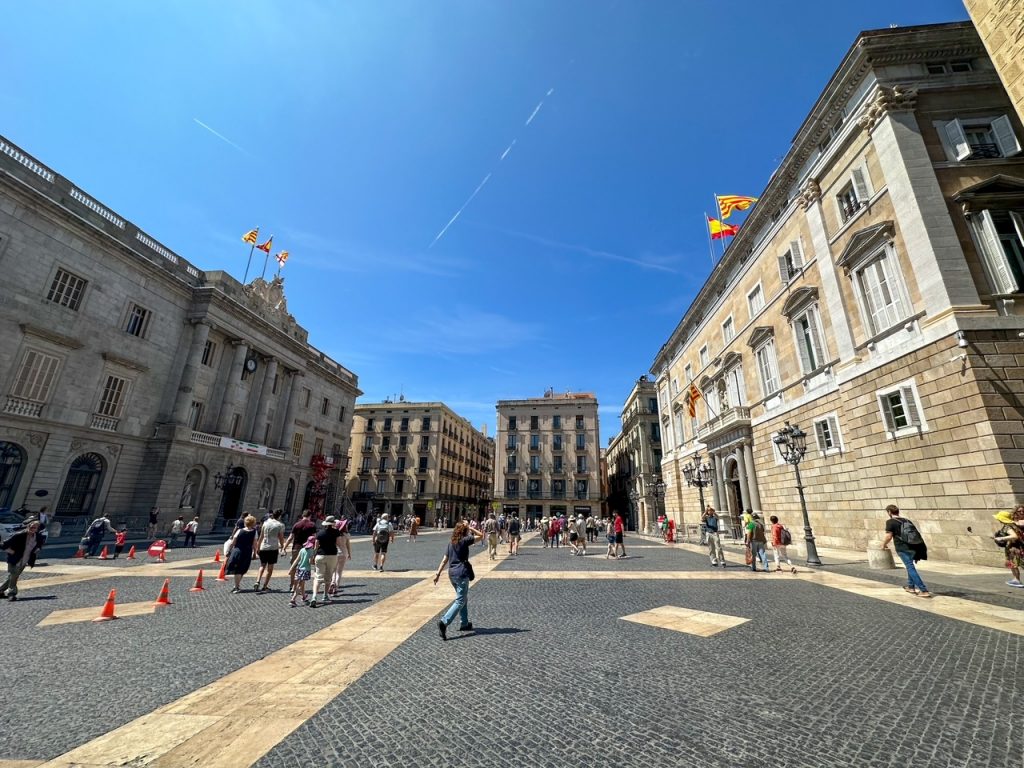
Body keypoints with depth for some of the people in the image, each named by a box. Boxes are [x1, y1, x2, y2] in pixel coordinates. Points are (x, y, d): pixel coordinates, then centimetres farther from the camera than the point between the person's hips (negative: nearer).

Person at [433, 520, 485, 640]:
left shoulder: (451, 542, 9)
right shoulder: (465, 540, -10)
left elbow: (444, 560, 9)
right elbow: (481, 535, -7)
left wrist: (438, 573, 11)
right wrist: (469, 527, -7)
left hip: (452, 573, 8)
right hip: (462, 573, -8)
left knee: (463, 598, 22)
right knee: (460, 601, -4)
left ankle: (464, 623, 30)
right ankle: (444, 622, -19)